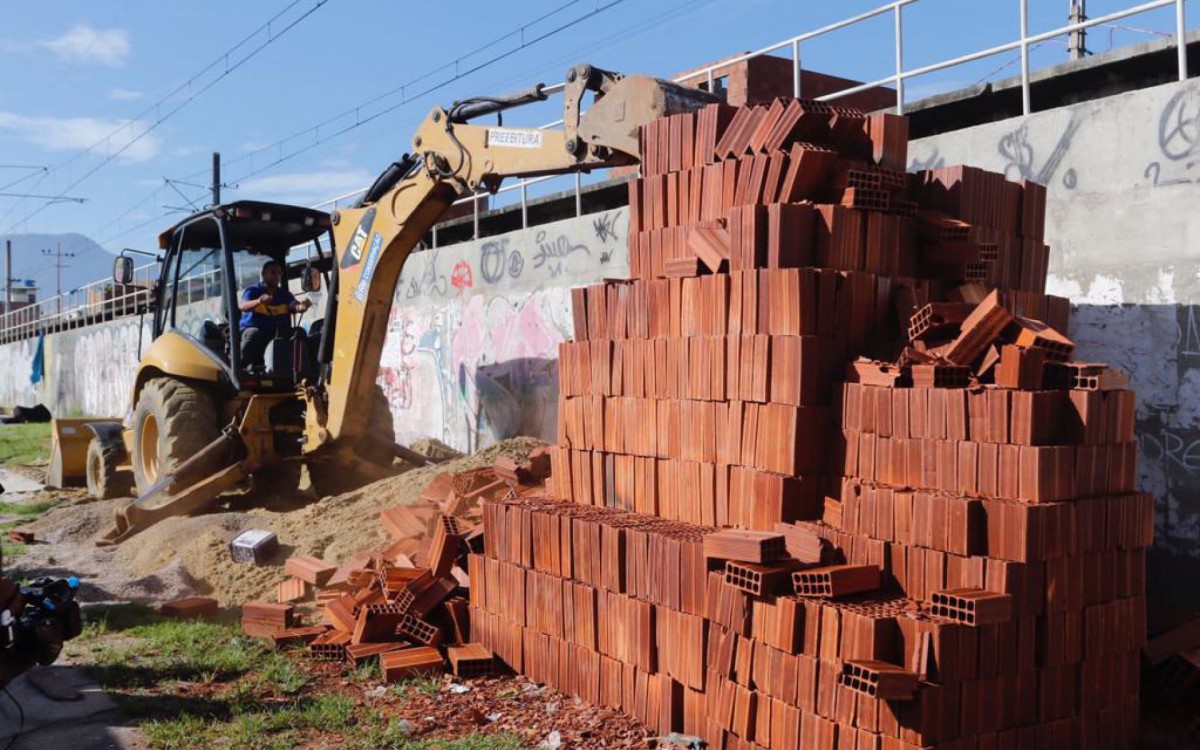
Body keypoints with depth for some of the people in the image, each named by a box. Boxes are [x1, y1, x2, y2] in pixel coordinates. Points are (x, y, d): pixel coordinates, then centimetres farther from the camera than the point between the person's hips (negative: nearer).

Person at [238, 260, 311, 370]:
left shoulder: (285, 294, 12)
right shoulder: (253, 291, 1)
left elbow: (295, 307, -9)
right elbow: (242, 306, -20)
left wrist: (302, 306, -35)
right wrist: (259, 301, -43)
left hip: (277, 336, 4)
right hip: (251, 330, -3)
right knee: (253, 333, -37)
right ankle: (243, 366, -31)